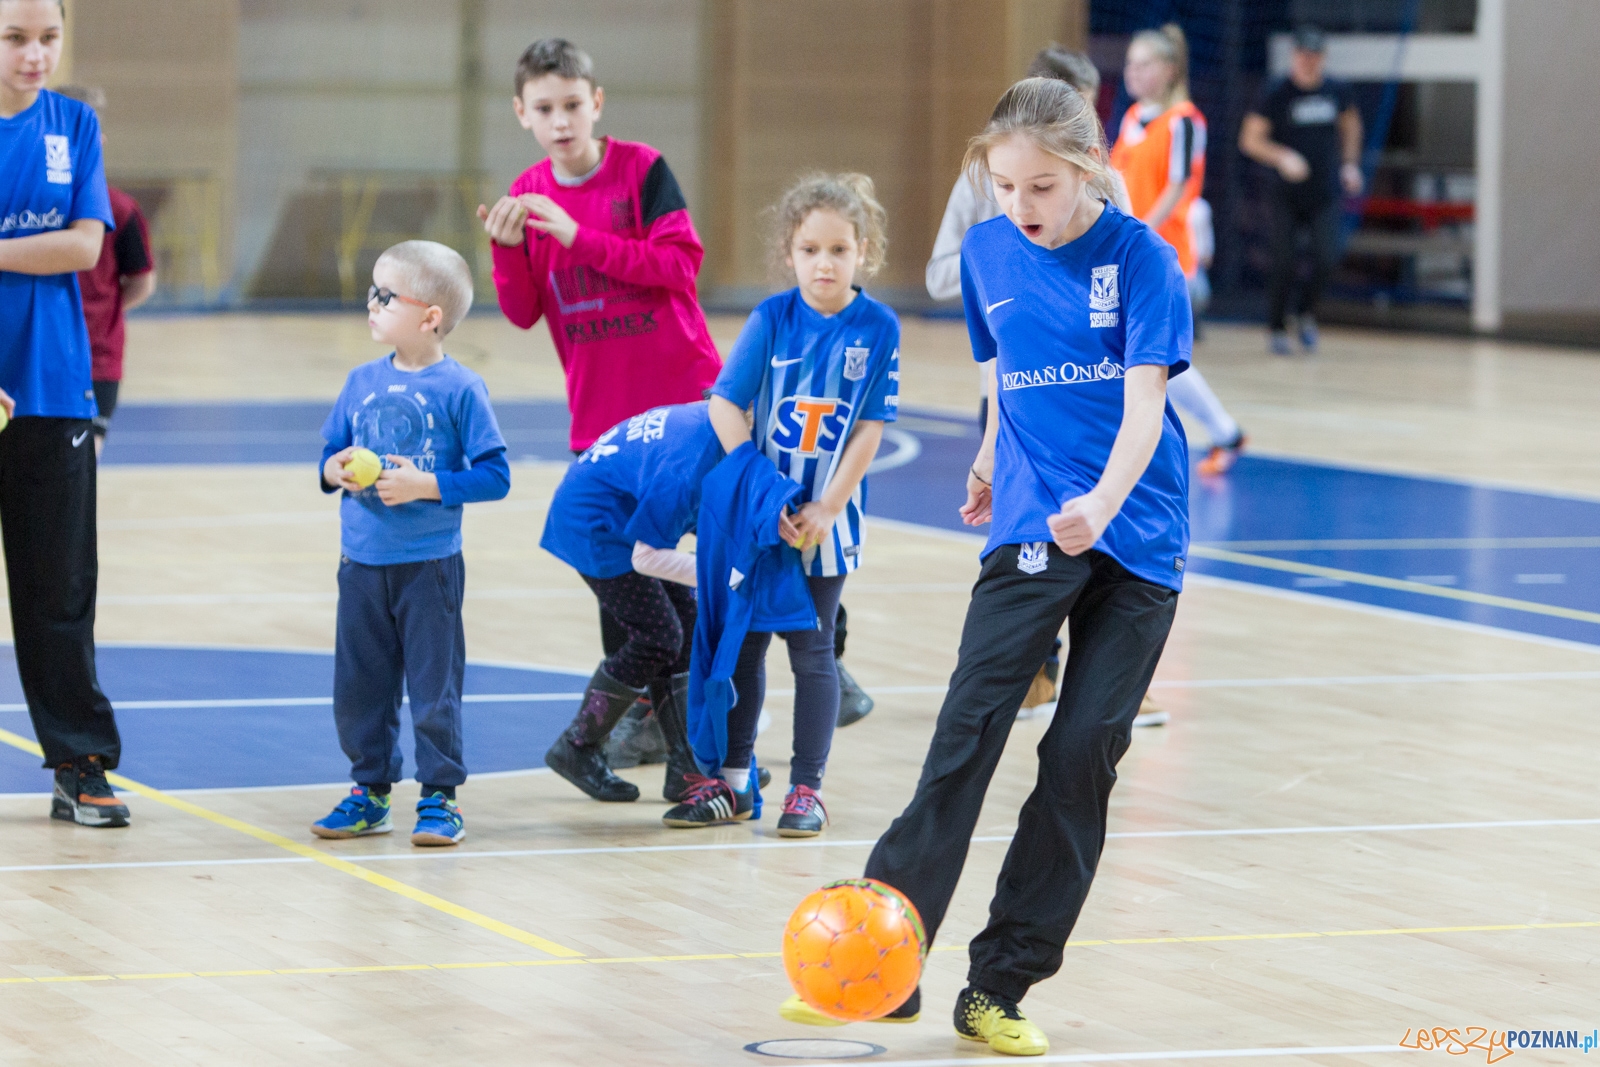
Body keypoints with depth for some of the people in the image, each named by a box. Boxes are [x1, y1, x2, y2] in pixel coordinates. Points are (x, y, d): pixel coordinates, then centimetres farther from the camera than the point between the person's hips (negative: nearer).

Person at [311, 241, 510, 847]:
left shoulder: (459, 389, -10)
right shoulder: (362, 382, 7)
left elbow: (494, 476, -11)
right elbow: (330, 456, 14)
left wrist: (424, 485, -19)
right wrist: (338, 469, -8)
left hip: (429, 564, -5)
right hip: (362, 563, 5)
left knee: (433, 683, 0)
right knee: (358, 683, 11)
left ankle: (440, 797, 10)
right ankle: (370, 790, 23)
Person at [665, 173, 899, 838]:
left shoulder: (878, 328, -9)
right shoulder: (773, 319, -8)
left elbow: (869, 430, -8)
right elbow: (725, 406, -9)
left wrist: (827, 510, -13)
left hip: (826, 519, -2)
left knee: (811, 649, 4)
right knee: (742, 642, 9)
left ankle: (806, 788, 12)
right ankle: (732, 780, 20)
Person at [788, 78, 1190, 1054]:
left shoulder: (1140, 257, -8)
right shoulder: (989, 252, 4)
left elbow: (1146, 399, -17)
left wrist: (1104, 500, -32)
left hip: (1134, 533, -2)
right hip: (1031, 527, 2)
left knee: (1085, 754, -3)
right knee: (969, 732, -13)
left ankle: (1000, 989, 3)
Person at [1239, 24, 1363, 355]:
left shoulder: (1337, 92, 2)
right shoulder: (1277, 94, -8)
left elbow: (1350, 123, 23)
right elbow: (1250, 138, -7)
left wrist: (1350, 163, 13)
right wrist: (1282, 157, -22)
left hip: (1325, 193, 3)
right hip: (1287, 194, -3)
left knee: (1326, 259, -9)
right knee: (1285, 262, -4)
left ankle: (1306, 312, 18)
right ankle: (1276, 328, 14)